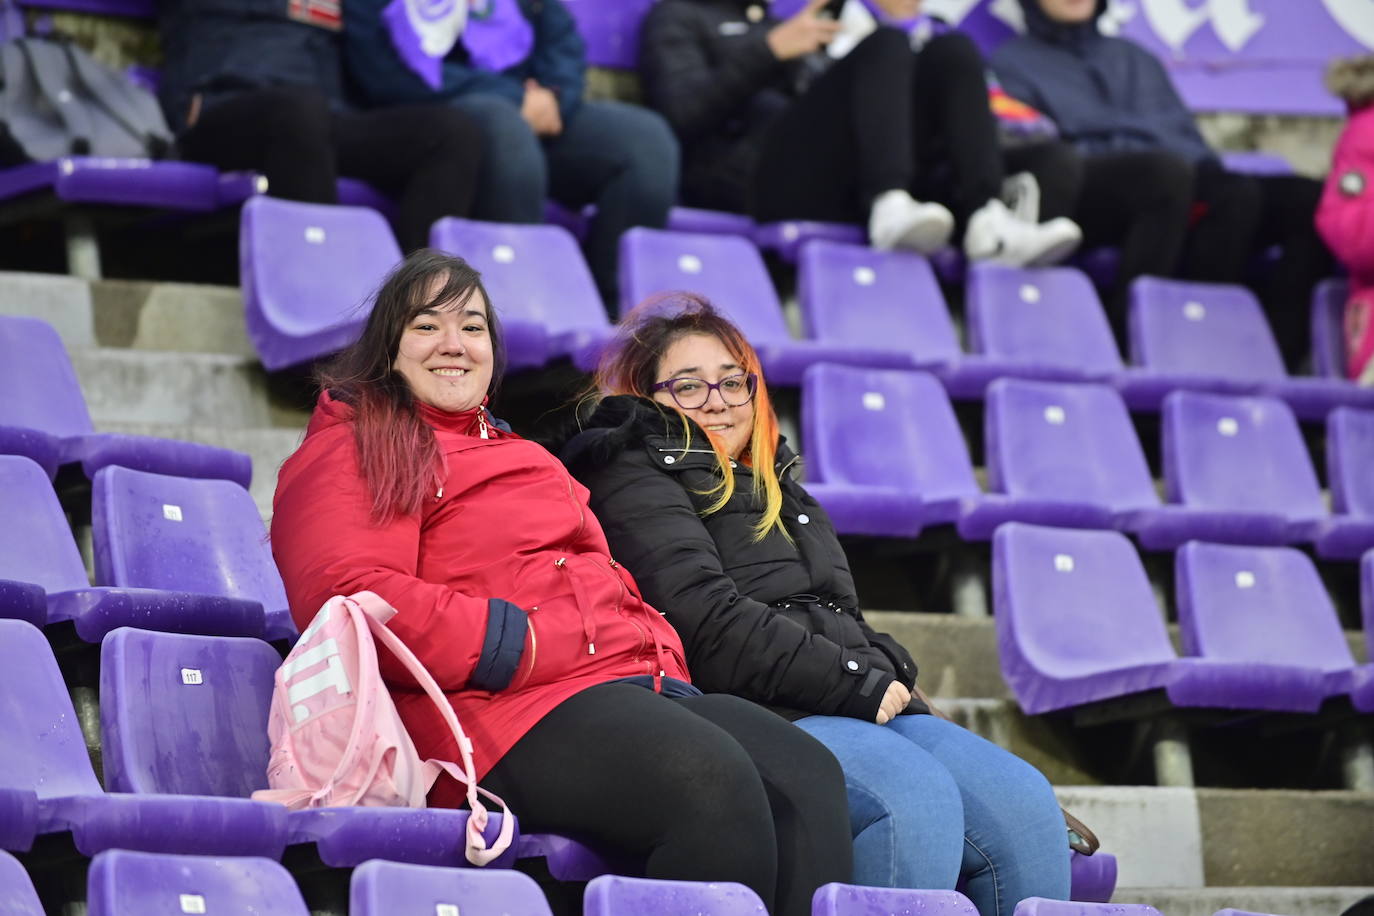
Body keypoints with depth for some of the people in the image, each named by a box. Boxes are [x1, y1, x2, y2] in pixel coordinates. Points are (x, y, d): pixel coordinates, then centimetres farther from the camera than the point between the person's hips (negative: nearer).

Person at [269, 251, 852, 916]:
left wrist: (660, 657, 7)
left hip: (638, 684, 8)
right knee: (714, 780, -34)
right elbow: (351, 599, -9)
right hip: (501, 711, -8)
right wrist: (530, 648, -14)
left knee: (808, 775, -21)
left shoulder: (522, 459, 36)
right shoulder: (351, 451, 9)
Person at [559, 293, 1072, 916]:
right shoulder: (632, 479, 7)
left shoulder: (780, 492, 34)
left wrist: (894, 680, 6)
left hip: (871, 711, 8)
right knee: (915, 795, -36)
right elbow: (709, 626, -8)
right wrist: (858, 685, -9)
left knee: (1025, 804, -20)